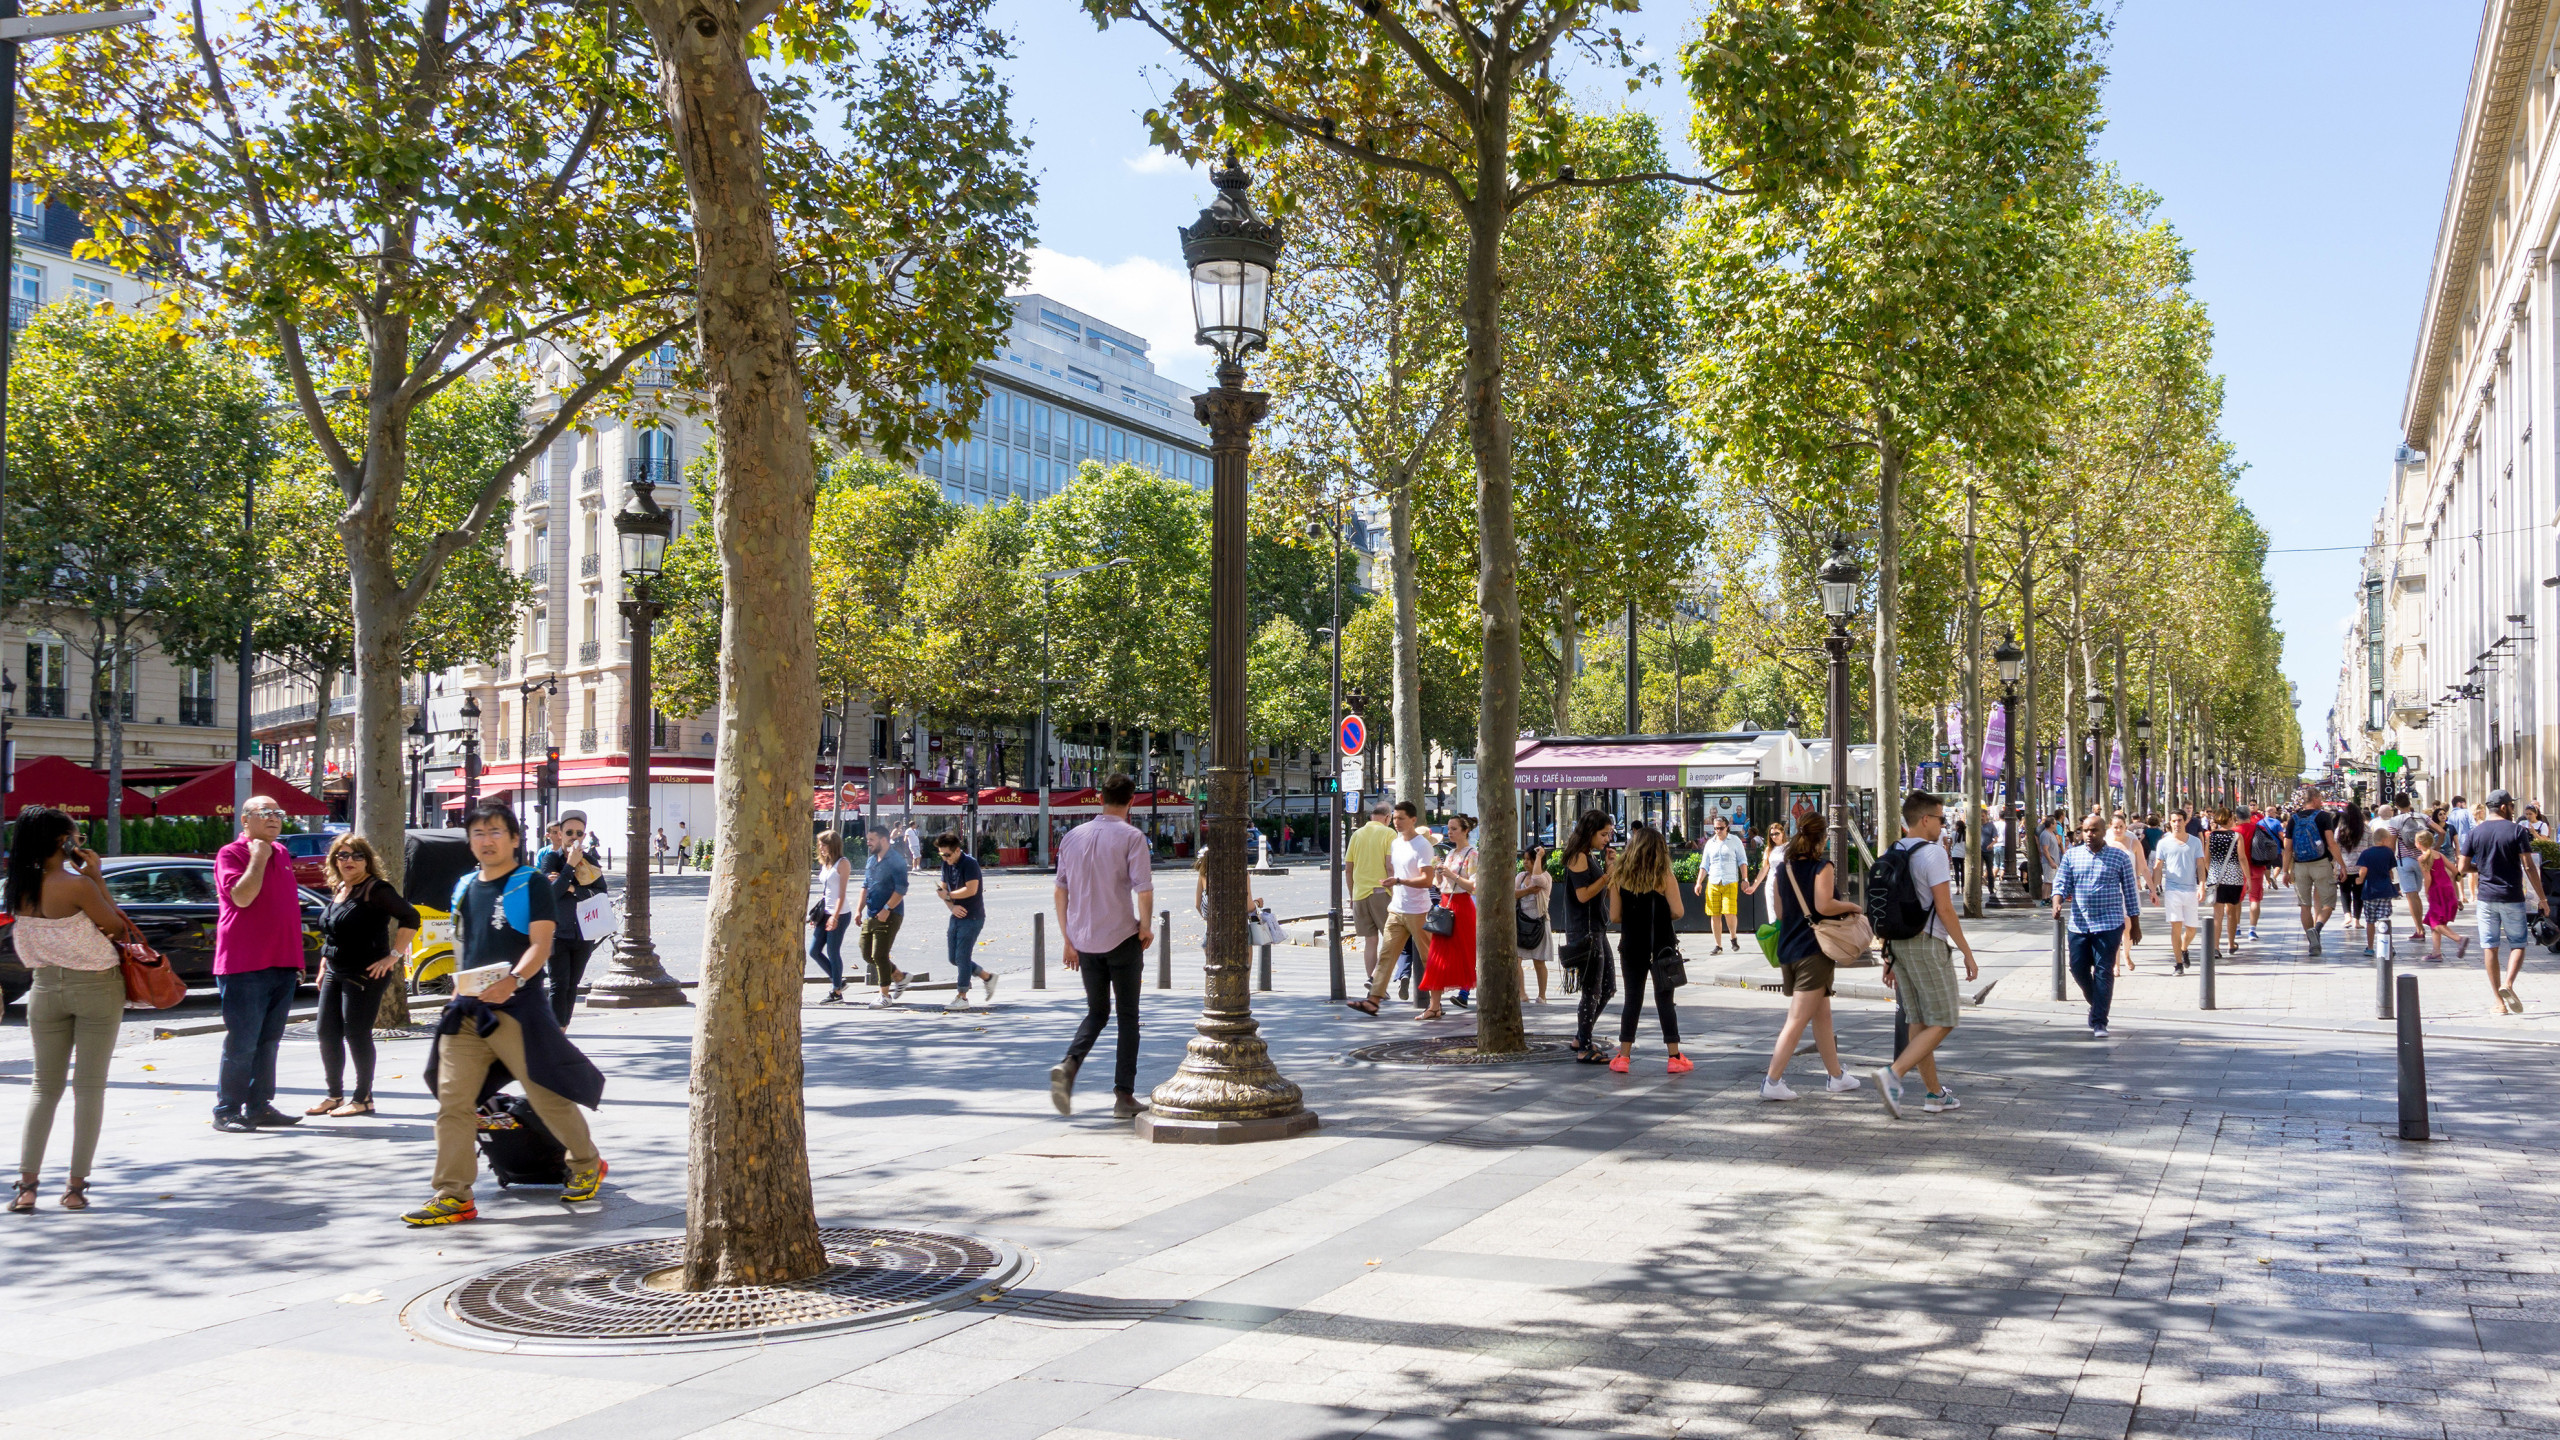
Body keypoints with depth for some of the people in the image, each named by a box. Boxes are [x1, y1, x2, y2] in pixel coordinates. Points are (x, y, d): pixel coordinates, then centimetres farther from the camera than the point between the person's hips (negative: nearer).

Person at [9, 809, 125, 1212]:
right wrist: (95, 877, -5)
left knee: (45, 1085, 13)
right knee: (89, 1086, 3)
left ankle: (26, 1183, 5)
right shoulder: (76, 885, -18)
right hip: (95, 986, -5)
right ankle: (76, 1186, 4)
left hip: (45, 986, 5)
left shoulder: (20, 887, 0)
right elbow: (116, 925, -8)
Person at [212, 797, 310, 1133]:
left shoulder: (281, 854, 17)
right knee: (241, 1043, -5)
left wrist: (296, 961, 21)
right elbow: (241, 896, -23)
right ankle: (226, 1111, 2)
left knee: (268, 1042, 11)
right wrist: (258, 858, -17)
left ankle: (260, 1106, 17)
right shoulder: (230, 854, -6)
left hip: (282, 966, 7)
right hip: (244, 967, -7)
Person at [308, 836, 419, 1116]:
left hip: (365, 975, -8)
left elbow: (410, 917, -20)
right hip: (335, 974, 8)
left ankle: (364, 1098, 4)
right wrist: (323, 967, 19)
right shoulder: (337, 890, 14)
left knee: (356, 1034, -5)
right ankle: (334, 1095, 20)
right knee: (327, 1033, 8)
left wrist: (394, 956, -20)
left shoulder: (376, 890, -12)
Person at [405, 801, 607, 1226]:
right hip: (467, 1010, 6)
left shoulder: (531, 884, -4)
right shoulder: (464, 887, 16)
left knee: (547, 1094, 2)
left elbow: (541, 943, -13)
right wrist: (461, 987, 18)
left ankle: (587, 1166, 23)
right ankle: (453, 1195, 1)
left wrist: (514, 980, -28)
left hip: (517, 1007, -6)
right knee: (452, 1101, -2)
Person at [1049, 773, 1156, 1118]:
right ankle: (1124, 1096, 8)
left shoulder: (1073, 836, 7)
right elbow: (1144, 890, -15)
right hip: (1121, 938, -4)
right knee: (1127, 1016, 8)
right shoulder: (1131, 837, -8)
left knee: (1096, 1012, 17)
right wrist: (1146, 928, 1)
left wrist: (1067, 939, 15)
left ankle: (1068, 1065, -9)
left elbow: (1061, 890, 9)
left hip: (1084, 941, 4)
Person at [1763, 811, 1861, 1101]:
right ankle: (1772, 1081, -11)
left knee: (1822, 1015, 19)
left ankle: (1836, 1075, 27)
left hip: (1787, 947, 7)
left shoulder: (1782, 867, 10)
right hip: (1813, 949, -7)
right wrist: (1850, 906, -4)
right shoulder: (1821, 865, -10)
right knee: (1798, 1019, -7)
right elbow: (1824, 905, -21)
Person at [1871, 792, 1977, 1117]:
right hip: (1927, 944, -8)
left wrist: (1889, 956, 18)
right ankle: (1893, 1074, -17)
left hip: (1899, 942, 8)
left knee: (1919, 1022, 12)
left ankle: (1934, 1093, 19)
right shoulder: (1932, 852, -13)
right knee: (1942, 1022, -2)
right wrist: (1967, 952, -10)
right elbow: (1944, 909, -16)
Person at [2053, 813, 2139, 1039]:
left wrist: (2134, 924, 6)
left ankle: (2099, 1022, -3)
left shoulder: (2119, 857, 1)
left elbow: (2129, 891, 5)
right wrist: (2057, 903, -20)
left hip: (2109, 925, -3)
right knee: (2078, 969, 6)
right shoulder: (2072, 856, 6)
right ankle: (2096, 1004, 34)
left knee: (2103, 972, -6)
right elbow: (2061, 883, 2)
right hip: (2079, 924, 3)